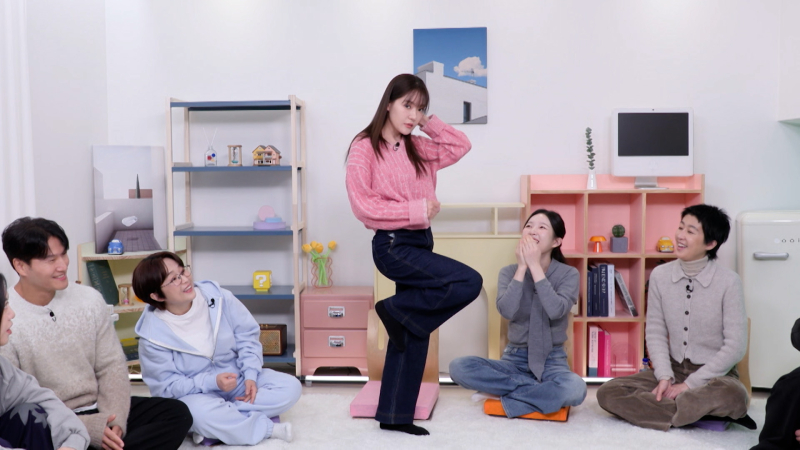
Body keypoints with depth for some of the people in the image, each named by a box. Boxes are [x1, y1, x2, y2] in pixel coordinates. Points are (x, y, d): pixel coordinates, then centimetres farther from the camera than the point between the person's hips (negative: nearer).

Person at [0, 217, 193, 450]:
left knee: (177, 413, -14)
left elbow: (112, 365, 4)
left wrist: (114, 419, -12)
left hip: (97, 409, 5)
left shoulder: (89, 299, 1)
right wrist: (86, 427, -21)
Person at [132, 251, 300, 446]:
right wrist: (212, 382, -28)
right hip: (195, 393, -4)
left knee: (290, 387, -15)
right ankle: (269, 428, -17)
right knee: (199, 412, -39)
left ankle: (215, 428, -19)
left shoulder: (217, 296, -14)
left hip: (237, 379, 4)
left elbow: (247, 336, -3)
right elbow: (166, 386, -15)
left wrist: (250, 375, -17)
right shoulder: (153, 334, -18)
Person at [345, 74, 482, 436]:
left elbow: (461, 146, 14)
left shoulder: (418, 148, 12)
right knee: (469, 283, -19)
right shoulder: (364, 148, -7)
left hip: (421, 242, 7)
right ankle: (396, 310, 0)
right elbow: (363, 205, -15)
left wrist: (427, 123, 6)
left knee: (413, 332, 9)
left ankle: (394, 415, 20)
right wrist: (417, 209, -16)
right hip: (393, 246, -7)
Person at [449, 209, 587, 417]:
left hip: (551, 361, -2)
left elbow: (556, 311, -24)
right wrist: (522, 267, -18)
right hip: (515, 358, 2)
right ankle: (545, 391, -16)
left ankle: (501, 393, -16)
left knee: (575, 388, -37)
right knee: (459, 367, -24)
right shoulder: (509, 272, 0)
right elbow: (507, 311, -18)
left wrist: (535, 266, -21)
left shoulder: (569, 274, -4)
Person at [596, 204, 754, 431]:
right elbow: (655, 332, 2)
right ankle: (704, 413, -17)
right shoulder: (660, 275, -2)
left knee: (731, 396, -39)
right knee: (608, 392, -17)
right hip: (673, 368, 5)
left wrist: (690, 384, -15)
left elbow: (735, 347, -12)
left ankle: (661, 408, -16)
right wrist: (664, 376, -13)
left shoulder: (728, 281, -12)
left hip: (714, 373, -4)